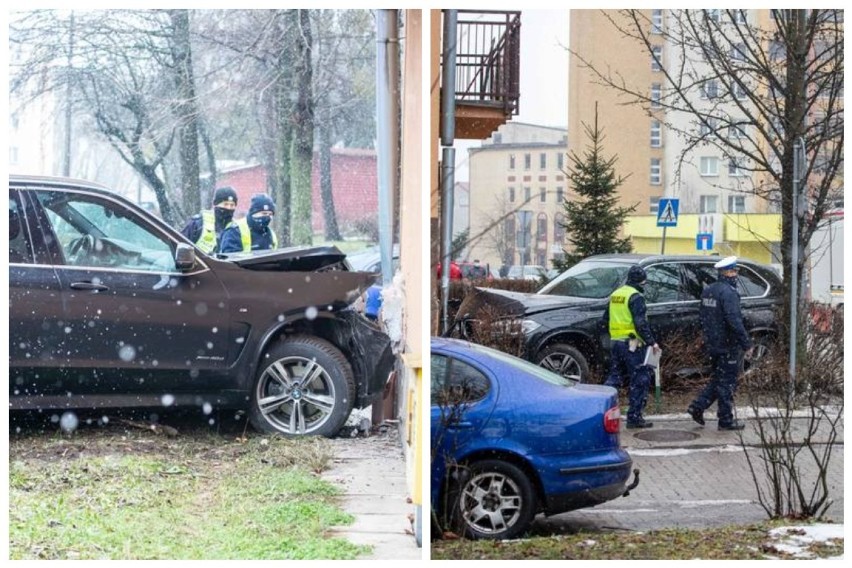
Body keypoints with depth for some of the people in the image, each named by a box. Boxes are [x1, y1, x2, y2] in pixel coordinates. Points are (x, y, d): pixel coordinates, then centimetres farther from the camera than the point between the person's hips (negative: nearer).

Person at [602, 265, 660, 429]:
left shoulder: (615, 294, 14)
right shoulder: (635, 297, -12)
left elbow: (605, 319, 20)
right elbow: (641, 323, -19)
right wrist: (652, 342, -14)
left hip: (615, 341, 8)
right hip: (631, 343, -8)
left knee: (614, 377, 16)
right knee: (640, 380, 0)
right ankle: (634, 417, -1)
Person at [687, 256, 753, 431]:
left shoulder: (707, 291, 11)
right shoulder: (728, 292, -18)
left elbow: (703, 317, 18)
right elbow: (735, 321, -24)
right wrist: (747, 344, -19)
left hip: (712, 344, 8)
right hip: (728, 345, -8)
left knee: (718, 379, 20)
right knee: (727, 383, 0)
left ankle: (697, 406, 12)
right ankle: (726, 420, 6)